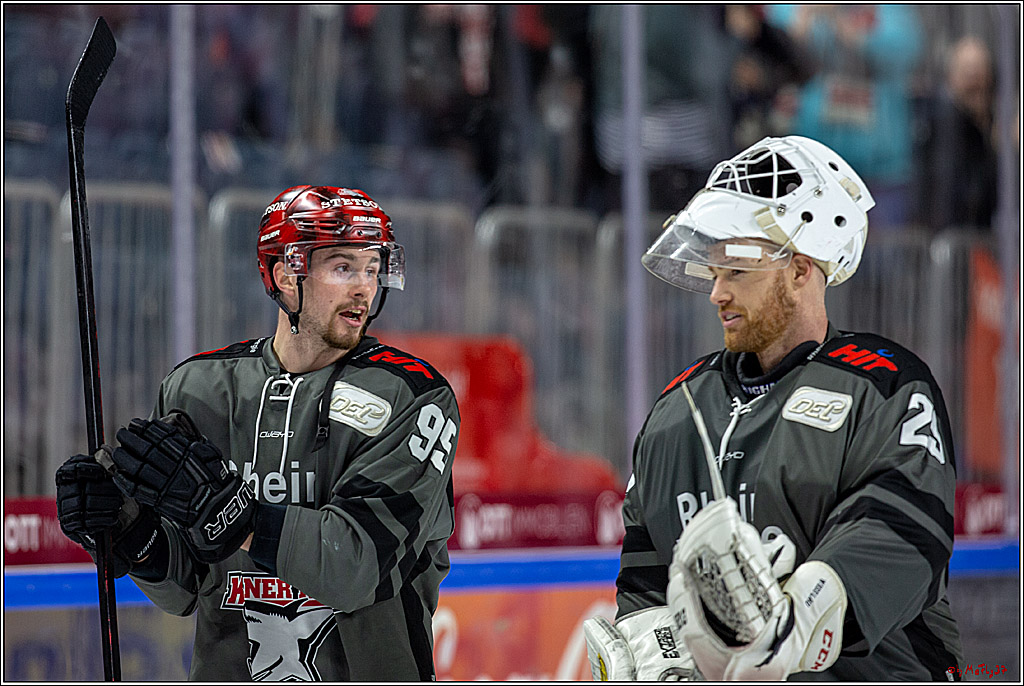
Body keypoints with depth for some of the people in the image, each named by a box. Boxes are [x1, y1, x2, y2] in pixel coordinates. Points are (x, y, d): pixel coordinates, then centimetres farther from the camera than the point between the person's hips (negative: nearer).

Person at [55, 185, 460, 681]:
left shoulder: (413, 397, -8)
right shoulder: (198, 388, 4)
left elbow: (357, 568, -18)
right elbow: (184, 591, 6)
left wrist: (227, 510, -27)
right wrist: (132, 533, -12)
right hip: (227, 674, 3)